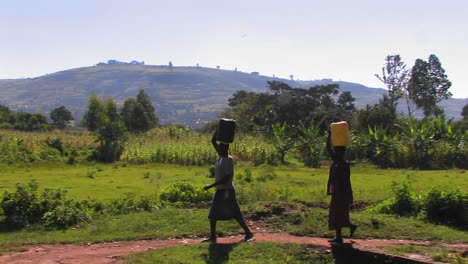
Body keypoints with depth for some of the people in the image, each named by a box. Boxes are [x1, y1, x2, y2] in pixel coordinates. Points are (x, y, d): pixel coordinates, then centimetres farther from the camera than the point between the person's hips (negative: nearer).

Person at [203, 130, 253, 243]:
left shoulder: (229, 160, -16)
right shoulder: (221, 156, 8)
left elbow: (227, 177, -23)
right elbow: (213, 141, 11)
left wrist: (211, 185, -23)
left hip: (226, 190, -9)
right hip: (220, 190, 9)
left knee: (235, 213, -3)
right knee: (213, 214, 9)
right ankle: (213, 236, 14)